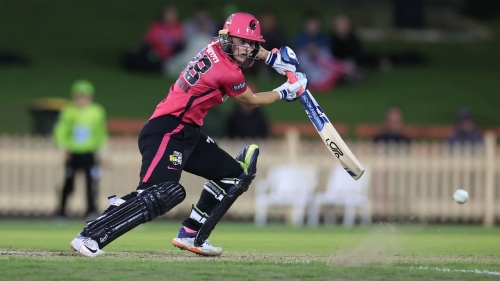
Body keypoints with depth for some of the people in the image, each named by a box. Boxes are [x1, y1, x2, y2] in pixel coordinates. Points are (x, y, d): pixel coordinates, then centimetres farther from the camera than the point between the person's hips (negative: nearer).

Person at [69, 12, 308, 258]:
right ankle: (91, 236, -32)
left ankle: (191, 235, 15)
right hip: (167, 132, -11)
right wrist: (284, 92, 18)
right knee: (162, 193, -30)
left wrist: (274, 58, 26)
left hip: (187, 133, 11)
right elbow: (251, 101, 5)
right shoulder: (229, 73, -15)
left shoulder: (215, 48, 9)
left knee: (233, 175, 16)